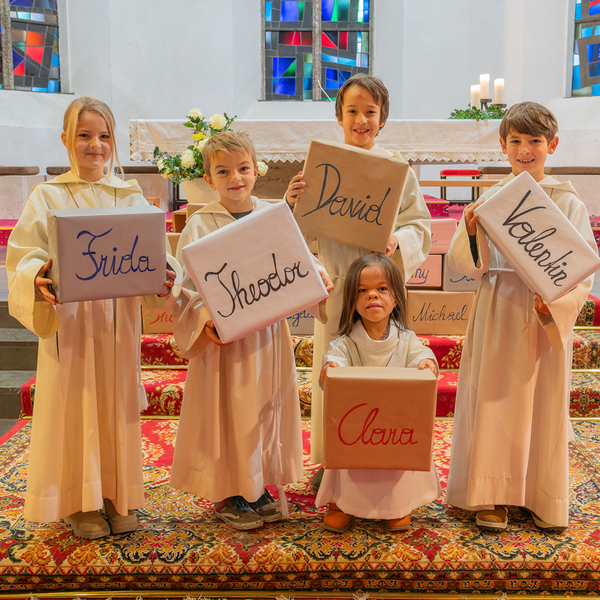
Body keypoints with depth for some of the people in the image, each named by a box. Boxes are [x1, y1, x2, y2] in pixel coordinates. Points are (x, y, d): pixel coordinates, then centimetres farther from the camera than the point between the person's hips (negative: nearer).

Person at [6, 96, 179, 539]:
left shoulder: (131, 197, 9)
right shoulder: (48, 196, 2)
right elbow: (25, 255, -4)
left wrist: (162, 276, -15)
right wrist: (39, 279, -25)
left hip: (119, 320, 2)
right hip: (69, 320, -2)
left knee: (118, 403, 9)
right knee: (76, 405, 3)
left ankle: (119, 496, 23)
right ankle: (78, 502, 18)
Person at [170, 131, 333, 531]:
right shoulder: (201, 225, -7)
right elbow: (187, 284, -10)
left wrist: (315, 276, -12)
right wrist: (204, 318, -25)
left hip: (269, 332, 4)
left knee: (267, 407, 13)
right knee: (228, 412, 4)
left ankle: (260, 488, 30)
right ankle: (226, 495, 22)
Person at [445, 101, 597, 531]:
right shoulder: (489, 200, 3)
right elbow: (467, 266, 0)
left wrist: (556, 300, -21)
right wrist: (470, 232, -18)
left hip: (548, 317, 0)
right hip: (497, 314, 1)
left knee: (545, 404, 8)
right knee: (495, 401, 4)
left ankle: (545, 498, 24)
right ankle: (493, 496, 18)